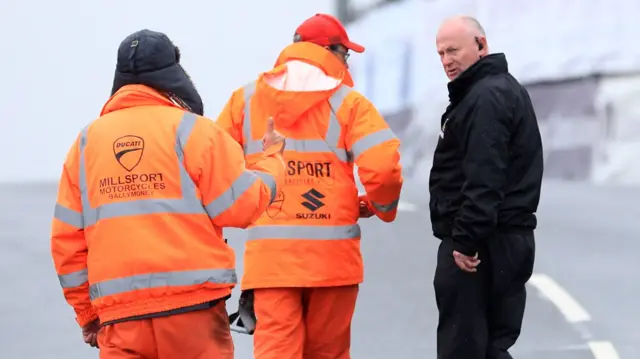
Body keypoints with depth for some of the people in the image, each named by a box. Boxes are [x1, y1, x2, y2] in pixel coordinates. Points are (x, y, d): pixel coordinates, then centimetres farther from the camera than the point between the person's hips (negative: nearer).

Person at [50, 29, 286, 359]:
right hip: (192, 304, -3)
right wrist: (272, 159, 16)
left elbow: (67, 241, 11)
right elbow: (240, 207, -3)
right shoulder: (190, 130, -1)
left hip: (119, 314, 3)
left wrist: (87, 313, 20)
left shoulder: (86, 142, 11)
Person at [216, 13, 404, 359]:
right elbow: (382, 166, -13)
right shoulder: (347, 101, -2)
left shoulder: (245, 99, 8)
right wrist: (381, 206, 8)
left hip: (269, 254, 1)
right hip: (331, 255, -1)